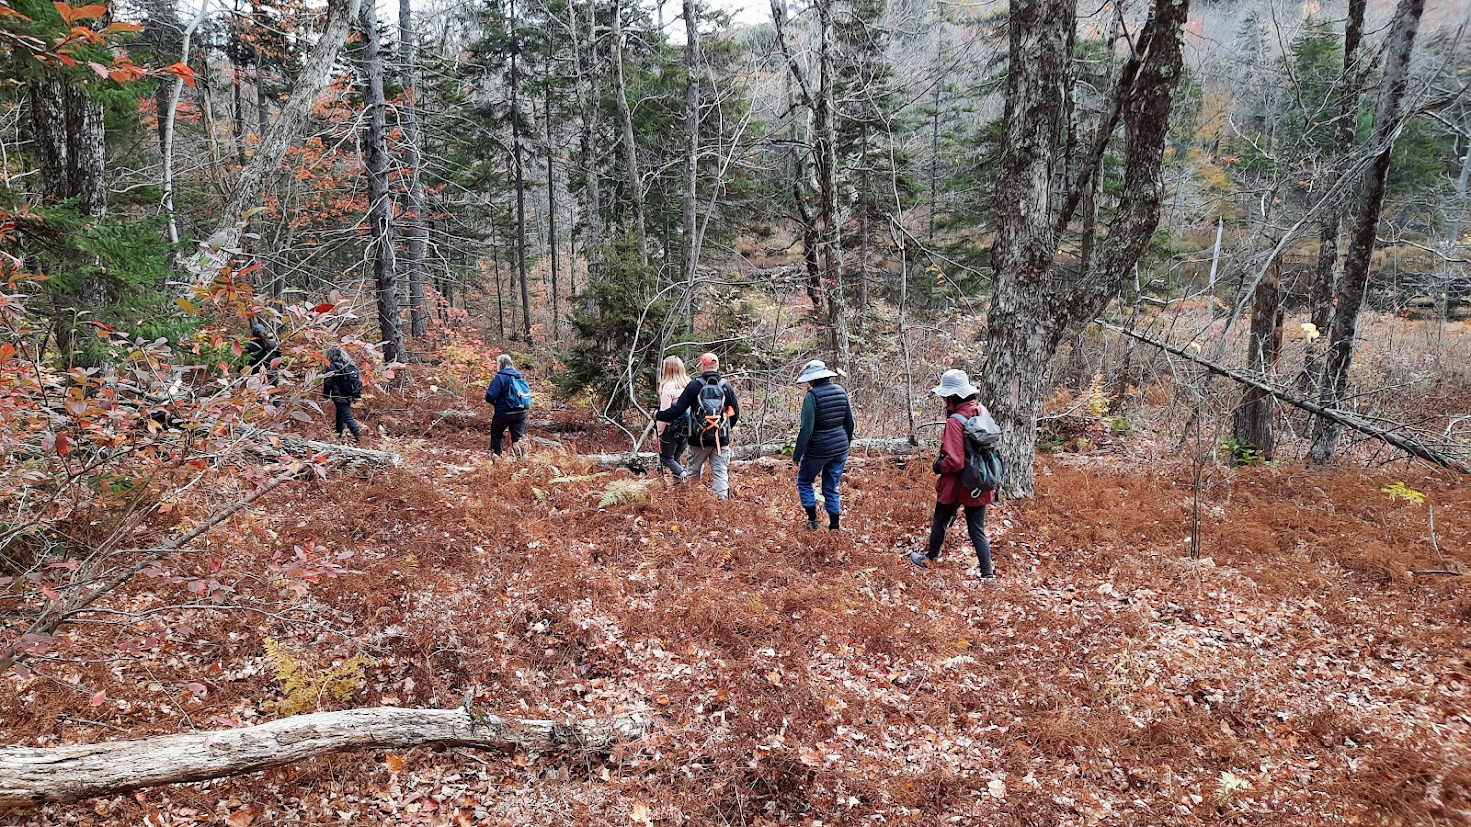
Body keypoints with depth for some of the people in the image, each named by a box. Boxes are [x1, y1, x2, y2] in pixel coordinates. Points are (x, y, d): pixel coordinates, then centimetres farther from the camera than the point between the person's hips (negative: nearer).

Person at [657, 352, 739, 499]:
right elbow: (736, 413, 8)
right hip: (722, 440, 1)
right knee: (721, 473, 4)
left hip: (699, 439, -1)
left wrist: (658, 416, 6)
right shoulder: (726, 387, 1)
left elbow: (677, 409, -8)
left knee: (693, 472, 13)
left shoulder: (694, 385, -7)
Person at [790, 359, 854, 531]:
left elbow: (806, 429, -21)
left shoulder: (812, 396, -17)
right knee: (831, 489, 17)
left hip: (818, 450, -6)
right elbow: (849, 422, 11)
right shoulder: (840, 391, 2)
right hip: (840, 449, 6)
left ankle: (813, 520, 13)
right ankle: (834, 526, 17)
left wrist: (797, 455, -15)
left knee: (804, 483, 17)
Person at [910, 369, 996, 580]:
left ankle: (930, 558, 39)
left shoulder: (954, 422, -24)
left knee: (940, 522, 19)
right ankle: (988, 573, 11)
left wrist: (939, 466, -9)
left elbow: (954, 461, -26)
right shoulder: (982, 413, -2)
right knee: (977, 530, 14)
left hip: (956, 485, -5)